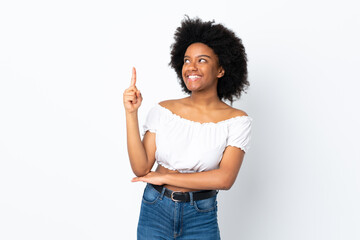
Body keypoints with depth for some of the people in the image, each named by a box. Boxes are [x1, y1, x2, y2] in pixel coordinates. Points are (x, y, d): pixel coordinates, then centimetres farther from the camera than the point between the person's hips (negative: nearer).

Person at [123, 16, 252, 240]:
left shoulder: (237, 120, -9)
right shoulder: (162, 111, -4)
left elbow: (225, 179, -19)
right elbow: (141, 168, -9)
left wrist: (164, 177, -14)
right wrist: (131, 113, -15)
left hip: (201, 218, -1)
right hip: (154, 211, 2)